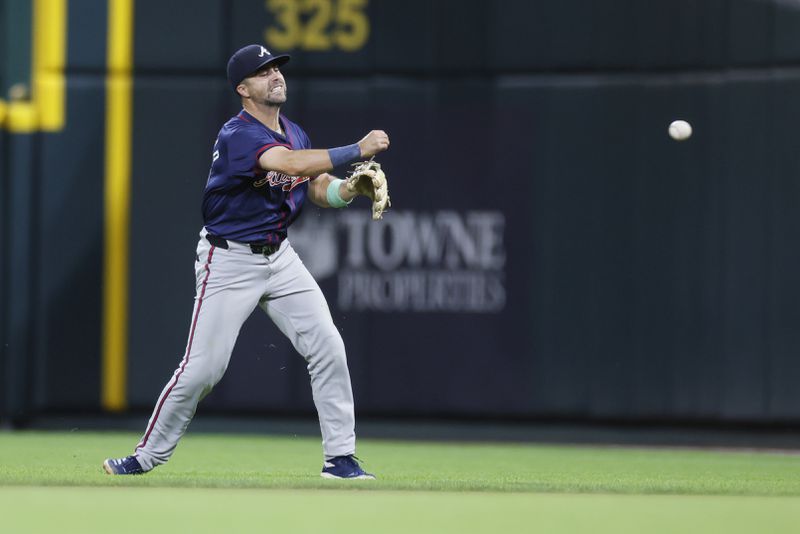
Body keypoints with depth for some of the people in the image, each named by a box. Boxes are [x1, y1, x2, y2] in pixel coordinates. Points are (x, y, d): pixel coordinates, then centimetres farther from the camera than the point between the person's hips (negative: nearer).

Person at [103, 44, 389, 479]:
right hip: (230, 261, -7)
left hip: (279, 256, 7)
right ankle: (149, 455, 9)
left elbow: (320, 189, 7)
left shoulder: (294, 133, 8)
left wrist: (352, 187, -15)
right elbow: (290, 163, -36)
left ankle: (340, 458, 2)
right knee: (202, 369, -7)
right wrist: (357, 151, -36)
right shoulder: (238, 135, -21)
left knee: (328, 349, -4)